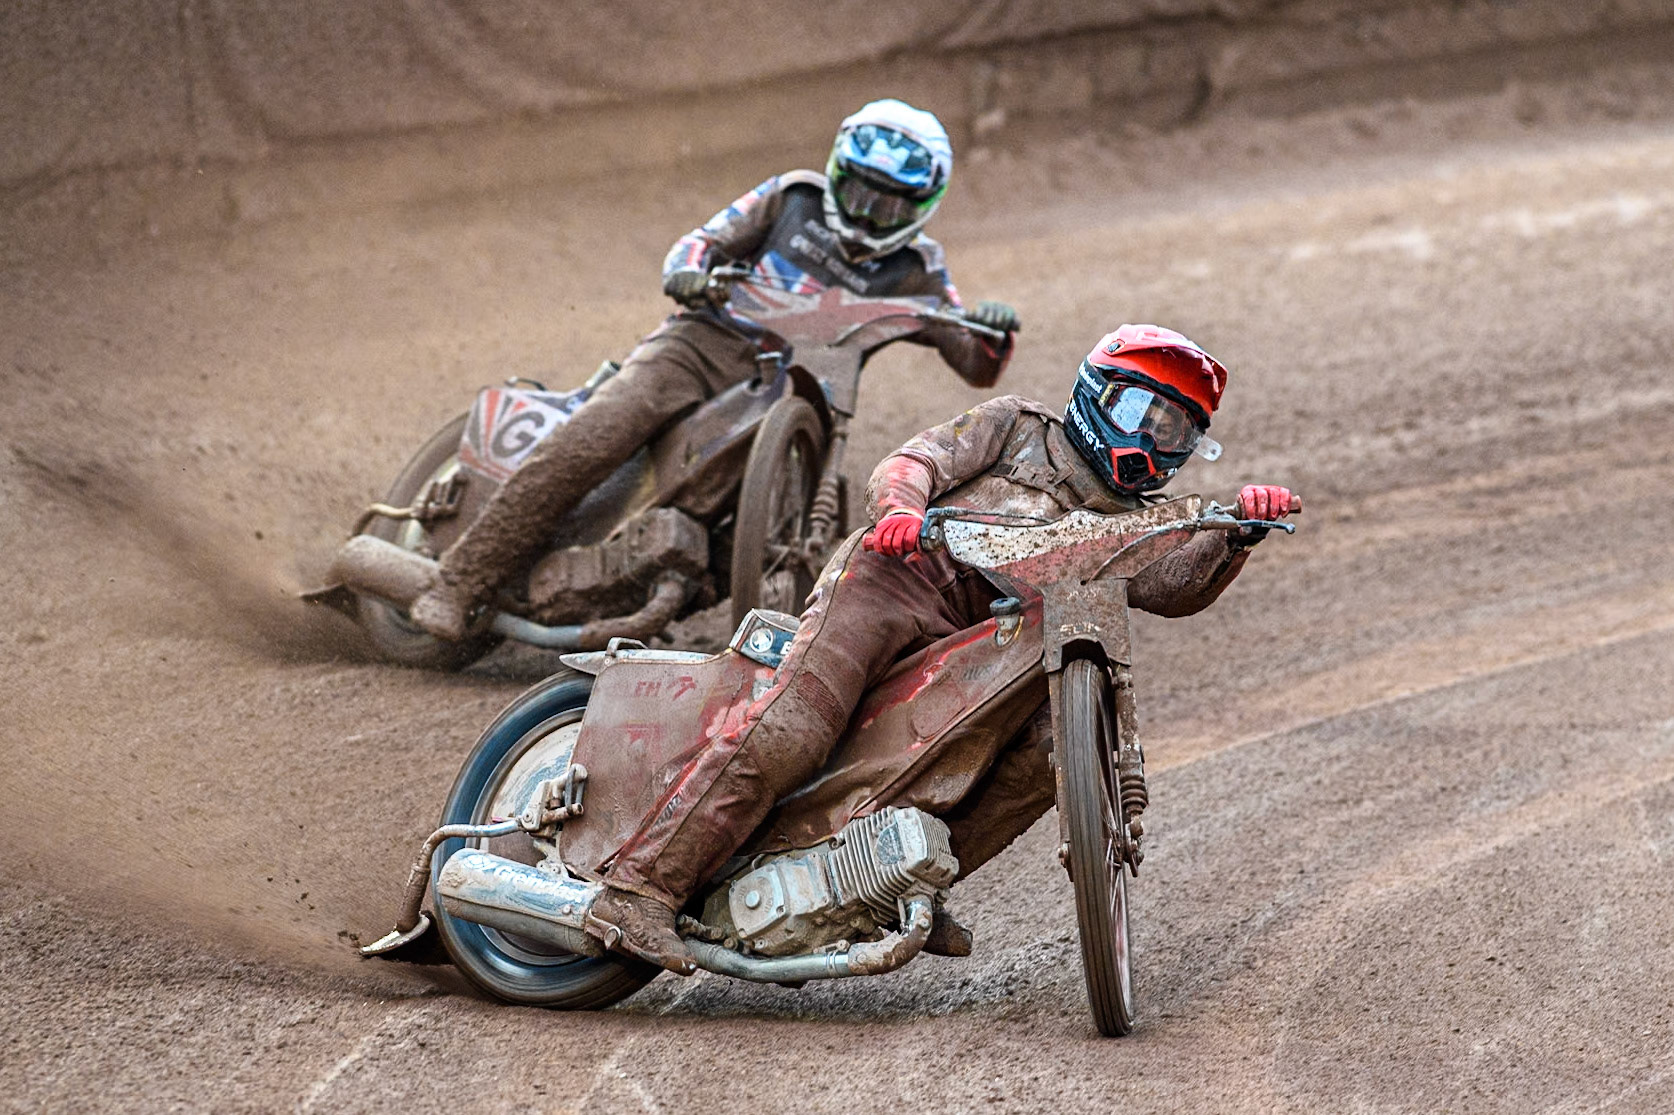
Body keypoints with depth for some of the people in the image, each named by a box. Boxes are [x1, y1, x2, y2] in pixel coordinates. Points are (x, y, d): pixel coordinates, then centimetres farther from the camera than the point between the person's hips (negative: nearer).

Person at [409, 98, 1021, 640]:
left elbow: (978, 367, 5)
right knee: (582, 447, -23)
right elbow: (706, 240, 12)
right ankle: (457, 585, -21)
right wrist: (688, 269, -13)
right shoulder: (796, 198, 9)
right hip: (706, 342, -2)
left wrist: (992, 329, -18)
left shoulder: (914, 273, 8)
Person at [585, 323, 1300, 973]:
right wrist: (900, 507, -17)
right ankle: (642, 887, -29)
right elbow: (912, 462, 8)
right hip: (894, 576, -5)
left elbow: (1176, 586, 9)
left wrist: (1238, 529, -9)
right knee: (787, 734, -24)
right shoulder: (1019, 426, 22)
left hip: (975, 657, 5)